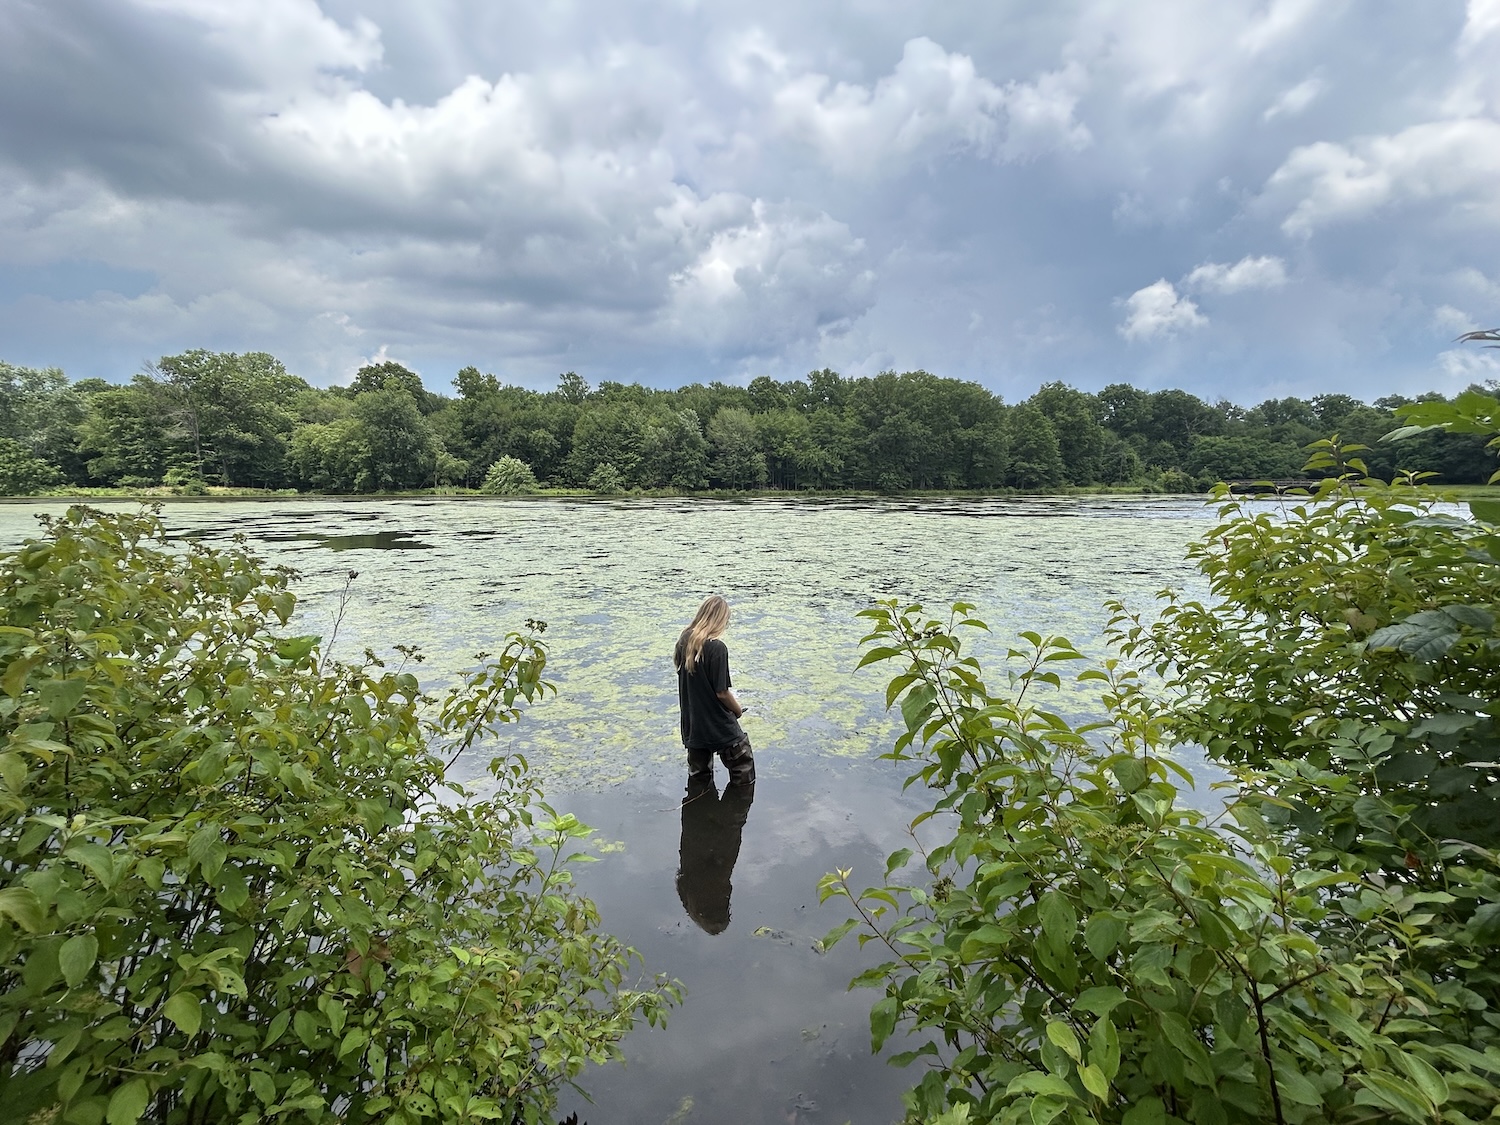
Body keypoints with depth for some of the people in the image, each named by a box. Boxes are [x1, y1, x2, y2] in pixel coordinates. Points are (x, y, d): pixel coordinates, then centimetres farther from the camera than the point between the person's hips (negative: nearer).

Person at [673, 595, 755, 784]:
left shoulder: (684, 640, -3)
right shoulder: (717, 647, -23)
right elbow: (722, 692, -20)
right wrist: (738, 709, -1)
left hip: (692, 725, 7)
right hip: (720, 727, -7)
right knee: (743, 781, 10)